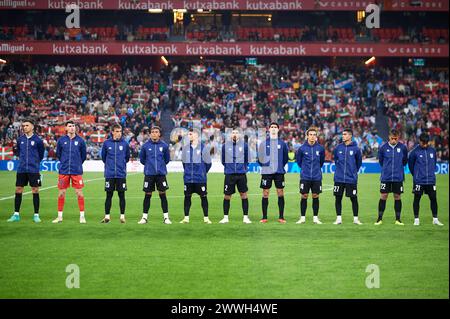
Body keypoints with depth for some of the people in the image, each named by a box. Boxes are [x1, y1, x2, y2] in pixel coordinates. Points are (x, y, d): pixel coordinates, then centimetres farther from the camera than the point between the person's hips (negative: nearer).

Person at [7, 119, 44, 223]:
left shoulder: (37, 140, -4)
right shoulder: (20, 139, 6)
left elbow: (41, 155, 6)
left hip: (34, 170, -3)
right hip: (21, 170, 3)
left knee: (35, 191, -1)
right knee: (18, 191, 4)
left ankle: (36, 215, 6)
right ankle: (16, 214, 11)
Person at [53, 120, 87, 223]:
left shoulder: (80, 141, 1)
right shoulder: (61, 140, 3)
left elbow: (83, 156, 11)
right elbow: (58, 154, 15)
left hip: (77, 171, -1)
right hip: (63, 171, 1)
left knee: (79, 193, -2)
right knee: (61, 193, 4)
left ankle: (82, 216, 5)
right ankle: (60, 216, 12)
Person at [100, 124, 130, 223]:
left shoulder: (125, 144, 1)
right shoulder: (107, 143, 0)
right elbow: (103, 156, 13)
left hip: (121, 174, 0)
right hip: (109, 174, 0)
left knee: (121, 195, 3)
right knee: (109, 195, 4)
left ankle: (122, 216, 10)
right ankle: (107, 216, 10)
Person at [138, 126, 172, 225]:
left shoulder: (164, 145, 1)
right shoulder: (146, 145, -1)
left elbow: (167, 158, 14)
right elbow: (141, 158, 13)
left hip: (161, 173, 0)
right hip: (149, 174, 0)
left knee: (163, 194, 1)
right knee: (147, 195, 4)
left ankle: (166, 217, 6)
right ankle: (144, 217, 11)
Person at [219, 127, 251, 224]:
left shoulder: (244, 145, 3)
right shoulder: (225, 145, 3)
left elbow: (247, 159, 13)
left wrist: (244, 168, 9)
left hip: (241, 174, 0)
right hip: (229, 174, 0)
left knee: (244, 195, 2)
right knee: (227, 196, 3)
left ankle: (245, 217, 9)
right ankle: (225, 217, 13)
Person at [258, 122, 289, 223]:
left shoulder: (282, 143, 5)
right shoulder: (264, 143, 4)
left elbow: (285, 157, 12)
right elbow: (259, 156, 9)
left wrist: (281, 165, 7)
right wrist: (263, 164, 2)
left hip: (279, 172, 0)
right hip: (266, 172, 0)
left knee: (280, 193, 1)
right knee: (265, 194, 0)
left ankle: (281, 217, 7)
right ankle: (264, 217, 7)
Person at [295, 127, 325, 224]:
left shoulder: (320, 148, -1)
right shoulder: (302, 148, -5)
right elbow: (298, 160, 11)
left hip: (317, 177, 1)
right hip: (305, 177, -1)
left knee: (315, 196, 4)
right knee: (304, 196, 0)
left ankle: (315, 217, 12)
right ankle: (302, 217, 8)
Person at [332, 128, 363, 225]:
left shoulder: (355, 149, -3)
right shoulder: (338, 148, 3)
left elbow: (359, 162, 10)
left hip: (351, 179, -2)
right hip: (339, 178, 2)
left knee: (354, 199, 2)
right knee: (338, 198, 3)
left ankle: (355, 218, 12)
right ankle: (338, 218, 11)